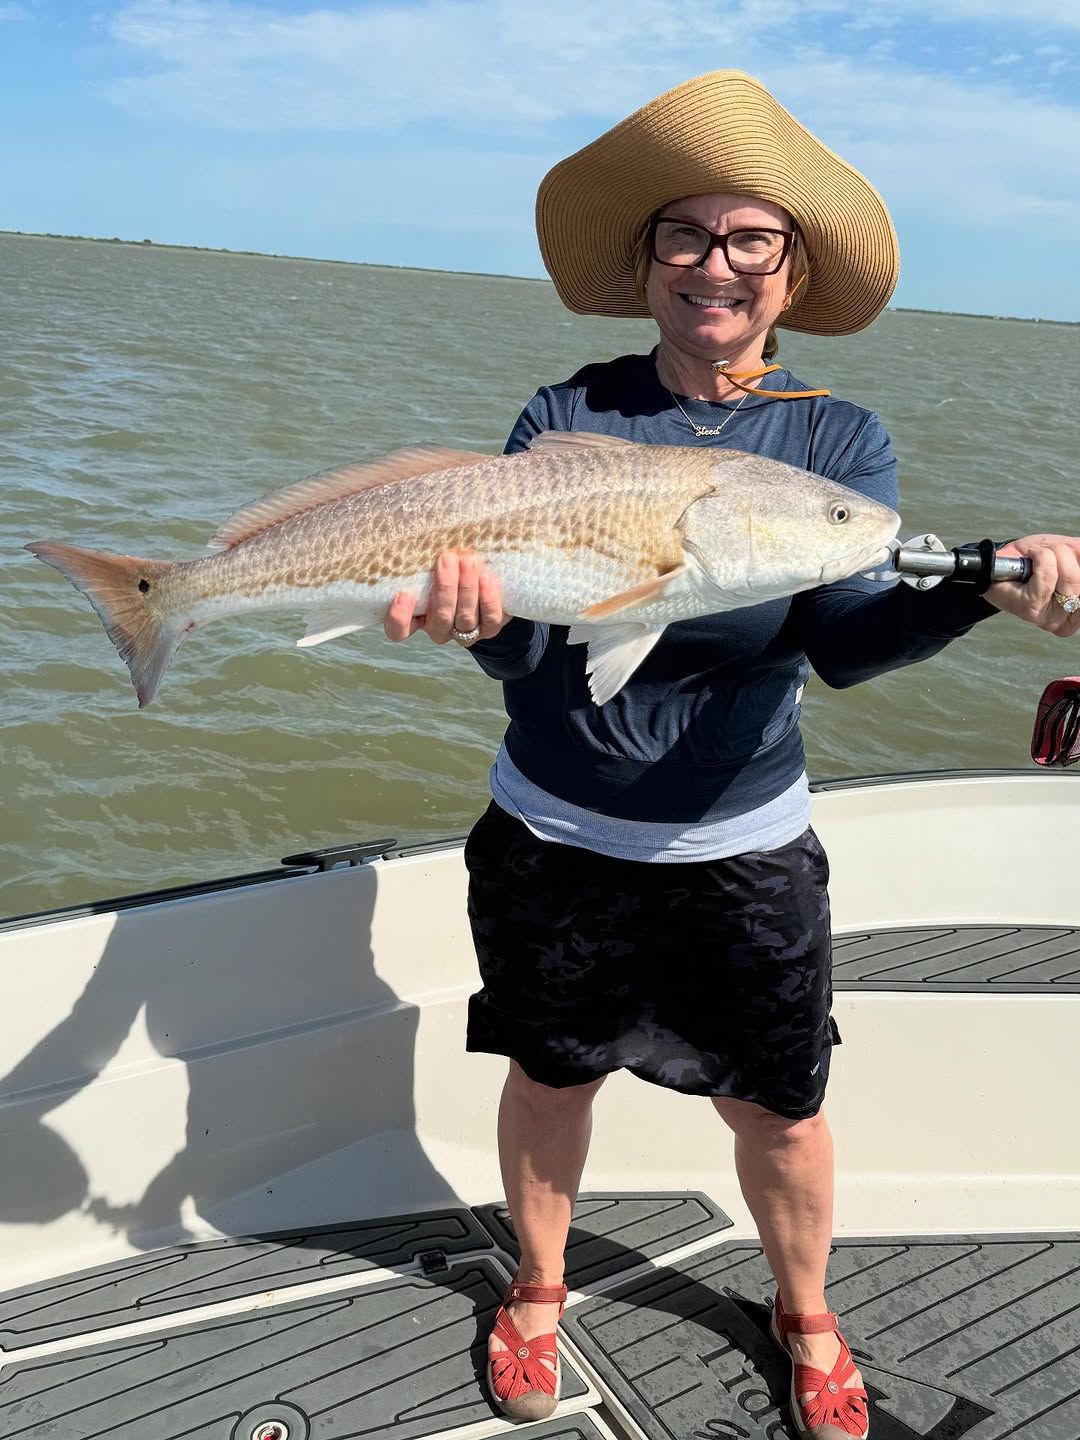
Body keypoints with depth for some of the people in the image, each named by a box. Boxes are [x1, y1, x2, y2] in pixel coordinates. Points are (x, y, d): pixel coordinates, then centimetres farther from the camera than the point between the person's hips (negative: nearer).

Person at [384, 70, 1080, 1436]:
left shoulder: (840, 439, -5)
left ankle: (805, 1318, 44)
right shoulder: (564, 418, -6)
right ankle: (538, 1289, 47)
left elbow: (844, 635, -19)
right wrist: (478, 616, -37)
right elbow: (524, 650, -13)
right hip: (550, 835, 1)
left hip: (738, 850, 0)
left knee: (778, 1110, 12)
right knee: (551, 1075, 17)